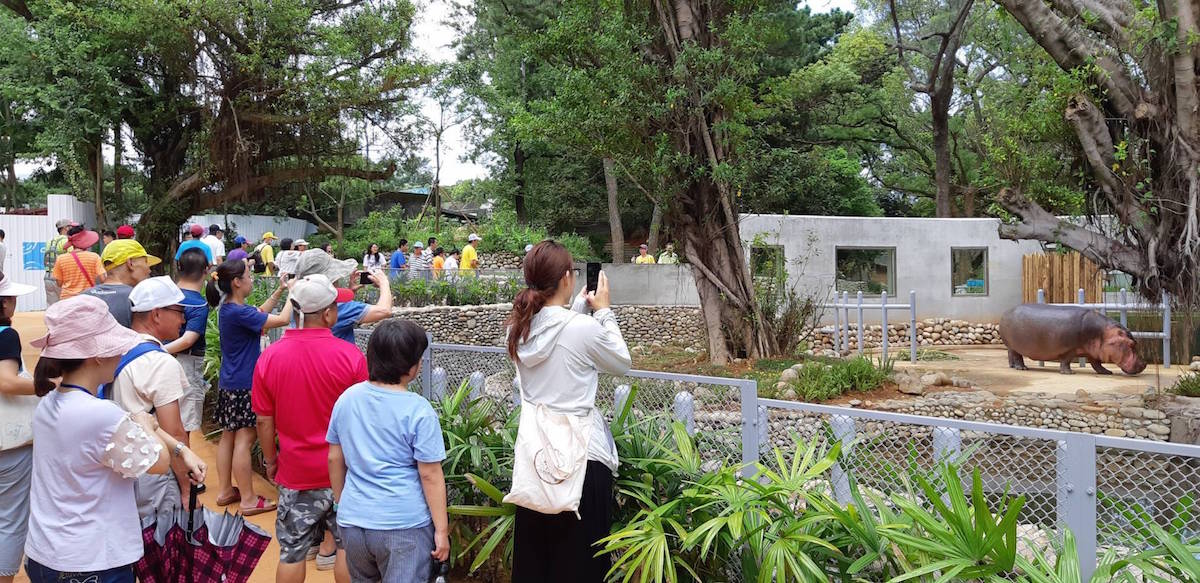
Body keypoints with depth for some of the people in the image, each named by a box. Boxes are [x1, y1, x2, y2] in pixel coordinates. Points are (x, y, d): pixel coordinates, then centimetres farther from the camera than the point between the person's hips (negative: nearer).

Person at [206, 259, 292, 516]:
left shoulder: (228, 308, 8)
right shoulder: (238, 312, -21)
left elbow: (260, 313, 23)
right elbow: (282, 319, -21)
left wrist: (279, 290, 17)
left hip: (229, 383, 10)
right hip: (243, 384, -10)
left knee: (229, 436, 15)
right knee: (245, 439, -4)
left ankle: (225, 491, 24)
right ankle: (248, 500, 2)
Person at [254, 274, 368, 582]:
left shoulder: (269, 357, -9)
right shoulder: (350, 355, -15)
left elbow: (264, 420, -1)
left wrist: (270, 460, 13)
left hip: (295, 473, 1)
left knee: (291, 552, 11)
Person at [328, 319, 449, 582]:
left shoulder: (347, 398, 0)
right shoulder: (418, 411, -15)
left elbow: (335, 459, 9)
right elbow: (430, 476, -13)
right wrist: (441, 530, -6)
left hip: (353, 521, 5)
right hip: (404, 525, -5)